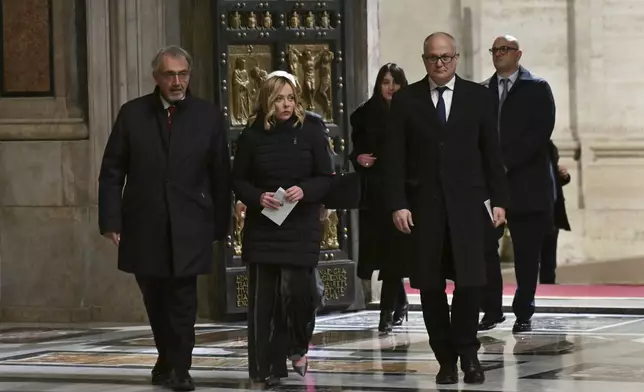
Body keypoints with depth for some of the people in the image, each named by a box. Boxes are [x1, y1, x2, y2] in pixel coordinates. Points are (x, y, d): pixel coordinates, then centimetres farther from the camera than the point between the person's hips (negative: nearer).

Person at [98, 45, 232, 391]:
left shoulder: (208, 117, 2)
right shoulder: (132, 114, 2)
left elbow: (221, 176, 5)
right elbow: (112, 172, 2)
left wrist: (219, 224, 4)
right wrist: (111, 220, -5)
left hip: (188, 229, -1)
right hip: (144, 228, 2)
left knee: (183, 299, -5)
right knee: (155, 299, 12)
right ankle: (167, 358, 31)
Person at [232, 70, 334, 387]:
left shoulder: (311, 130, -2)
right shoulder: (252, 134, 0)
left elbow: (326, 178, 0)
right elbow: (238, 180, 6)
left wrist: (305, 191, -19)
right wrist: (257, 197, -13)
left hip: (301, 226, -1)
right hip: (262, 226, 1)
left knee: (296, 289, -12)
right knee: (263, 297, 0)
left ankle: (298, 347, 17)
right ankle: (268, 367, 7)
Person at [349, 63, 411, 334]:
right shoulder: (365, 115, 7)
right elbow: (355, 150, 14)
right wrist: (358, 158, -7)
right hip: (374, 192, 3)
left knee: (394, 250, -6)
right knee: (380, 248, 5)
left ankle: (387, 311, -5)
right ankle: (400, 303, 27)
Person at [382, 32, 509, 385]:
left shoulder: (477, 96, 7)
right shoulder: (405, 100, 5)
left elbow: (491, 152, 7)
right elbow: (394, 157, 2)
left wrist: (498, 200, 2)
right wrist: (397, 204, -6)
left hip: (468, 203, 0)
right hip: (424, 205, 0)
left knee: (469, 282, -6)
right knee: (431, 286, 2)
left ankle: (467, 354, 9)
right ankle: (446, 358, 11)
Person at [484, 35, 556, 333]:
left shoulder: (536, 89, 4)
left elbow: (541, 132, -7)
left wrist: (507, 163, -14)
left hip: (527, 182, -2)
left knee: (527, 252, 1)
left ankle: (524, 313, 8)